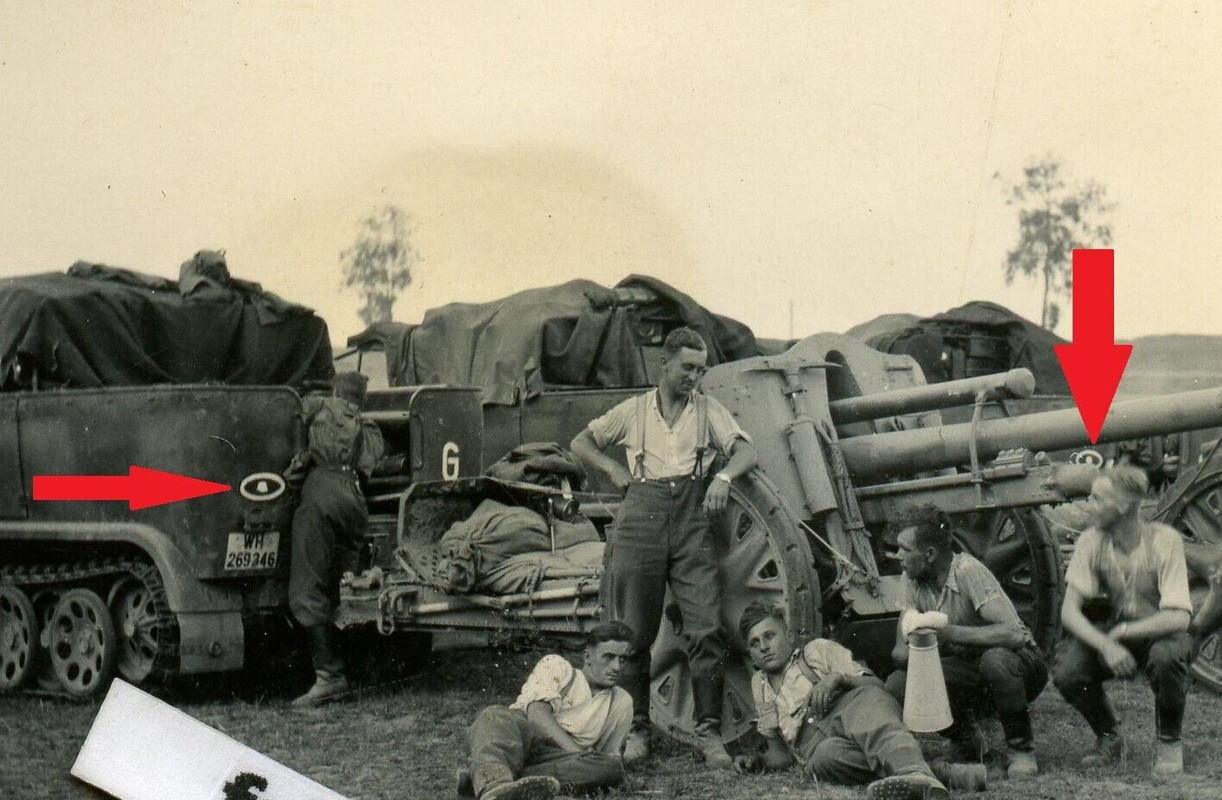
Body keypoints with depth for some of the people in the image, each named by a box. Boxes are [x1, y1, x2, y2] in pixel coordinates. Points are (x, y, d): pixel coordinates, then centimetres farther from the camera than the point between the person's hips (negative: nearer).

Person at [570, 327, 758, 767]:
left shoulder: (709, 410, 14)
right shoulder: (634, 411, 15)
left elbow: (746, 451, 6)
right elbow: (581, 442, 22)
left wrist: (723, 476, -15)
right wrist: (615, 470, 6)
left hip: (691, 516, 0)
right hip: (641, 514, 0)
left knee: (706, 628, -11)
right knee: (633, 632, 1)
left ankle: (709, 731, -7)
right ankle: (636, 728, 10)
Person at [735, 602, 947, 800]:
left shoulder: (818, 650, 24)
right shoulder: (759, 685, 34)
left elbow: (875, 685, 10)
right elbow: (781, 754, 34)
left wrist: (839, 679, -9)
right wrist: (757, 760, 12)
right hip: (816, 745, 2)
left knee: (867, 699, -38)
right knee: (827, 755, -37)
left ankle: (915, 773, -63)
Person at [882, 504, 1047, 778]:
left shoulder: (968, 571, -24)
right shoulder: (912, 580, -5)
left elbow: (1012, 634, -36)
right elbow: (899, 652, -6)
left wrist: (947, 631, -38)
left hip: (1022, 665, -5)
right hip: (966, 672, 5)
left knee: (995, 659, -39)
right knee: (897, 684, -17)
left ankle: (1021, 748, -13)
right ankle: (966, 739, 8)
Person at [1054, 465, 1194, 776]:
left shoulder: (1164, 540, -20)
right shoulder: (1091, 541, -11)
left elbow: (1178, 618, -27)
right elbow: (1069, 610, -17)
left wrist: (1122, 632, -32)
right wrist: (1105, 645, -35)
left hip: (1159, 633, -3)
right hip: (1111, 635, 3)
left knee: (1166, 656, -38)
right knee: (1067, 673, -25)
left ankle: (1169, 742, -9)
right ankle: (1109, 738, 6)